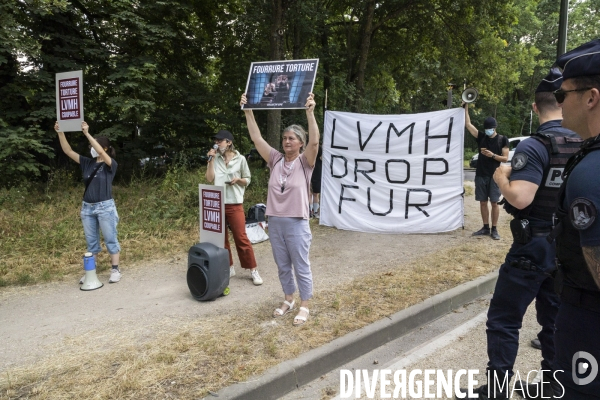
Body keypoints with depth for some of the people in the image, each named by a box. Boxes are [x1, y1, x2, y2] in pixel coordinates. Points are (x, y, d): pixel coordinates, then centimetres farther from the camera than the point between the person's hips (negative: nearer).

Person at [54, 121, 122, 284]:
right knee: (91, 242, 12)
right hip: (87, 207, 6)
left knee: (110, 240, 3)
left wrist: (87, 134, -30)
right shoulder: (87, 163, 7)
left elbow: (101, 152, -28)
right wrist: (60, 132, -8)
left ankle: (115, 270, 11)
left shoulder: (110, 165, -9)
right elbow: (68, 151, 3)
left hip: (105, 207, -6)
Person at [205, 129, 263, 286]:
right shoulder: (215, 159, 6)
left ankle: (253, 270, 8)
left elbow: (247, 180, 7)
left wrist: (238, 180, -12)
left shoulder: (240, 159, 0)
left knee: (241, 238, -2)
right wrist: (211, 160, -8)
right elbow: (209, 178, -4)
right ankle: (228, 268, 23)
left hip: (234, 204, -3)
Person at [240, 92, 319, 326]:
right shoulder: (275, 160, 5)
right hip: (275, 222, 5)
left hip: (297, 224, -5)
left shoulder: (305, 162, -5)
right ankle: (288, 300, 35)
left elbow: (314, 142, -23)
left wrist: (310, 113, -32)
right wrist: (247, 111, -4)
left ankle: (304, 306, 21)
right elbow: (256, 138, 2)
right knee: (283, 266, 18)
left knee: (301, 267, 7)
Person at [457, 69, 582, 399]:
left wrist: (501, 177, -9)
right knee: (555, 320, 17)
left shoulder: (534, 146, -18)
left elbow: (519, 198, -28)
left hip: (534, 247, -7)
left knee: (503, 320, 3)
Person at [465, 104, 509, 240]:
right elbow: (468, 124, 1)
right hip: (481, 175, 3)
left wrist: (493, 155, -18)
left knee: (494, 203, -2)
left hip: (494, 176, -3)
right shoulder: (481, 136, 7)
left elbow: (505, 158, -3)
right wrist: (466, 107, -2)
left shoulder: (502, 139, 0)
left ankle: (494, 229, 5)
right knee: (483, 202, 7)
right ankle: (485, 228, 16)